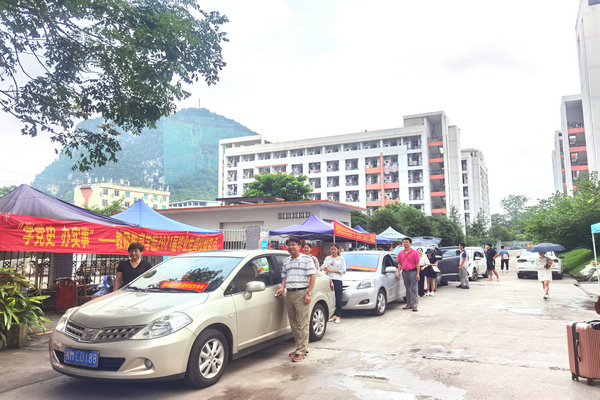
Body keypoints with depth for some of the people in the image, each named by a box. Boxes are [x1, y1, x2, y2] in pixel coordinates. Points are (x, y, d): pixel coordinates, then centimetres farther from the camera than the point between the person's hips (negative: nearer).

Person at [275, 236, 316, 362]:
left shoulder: (306, 259, 1)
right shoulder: (286, 261, 18)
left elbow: (312, 276, -4)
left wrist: (309, 293, -13)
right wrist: (282, 287, 1)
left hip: (301, 293, -6)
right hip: (289, 294, 6)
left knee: (302, 324, -6)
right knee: (293, 324, 9)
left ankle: (301, 351, -1)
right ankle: (300, 347, 19)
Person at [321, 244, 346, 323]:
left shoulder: (341, 259, 8)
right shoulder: (327, 258, 17)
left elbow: (343, 271, 0)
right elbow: (322, 267, 13)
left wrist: (331, 270, -6)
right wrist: (324, 269, -12)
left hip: (337, 280, -3)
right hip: (329, 279, 3)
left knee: (338, 299, -5)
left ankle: (338, 316, -2)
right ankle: (333, 315, 8)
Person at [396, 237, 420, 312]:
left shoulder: (414, 252, -3)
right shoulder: (400, 253, 9)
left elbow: (417, 264, -4)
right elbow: (399, 263, 13)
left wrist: (418, 274, -9)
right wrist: (399, 272, 4)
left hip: (412, 272, -4)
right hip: (404, 272, 4)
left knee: (413, 289, -4)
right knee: (407, 289, 12)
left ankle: (414, 305, -2)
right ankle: (409, 304, 20)